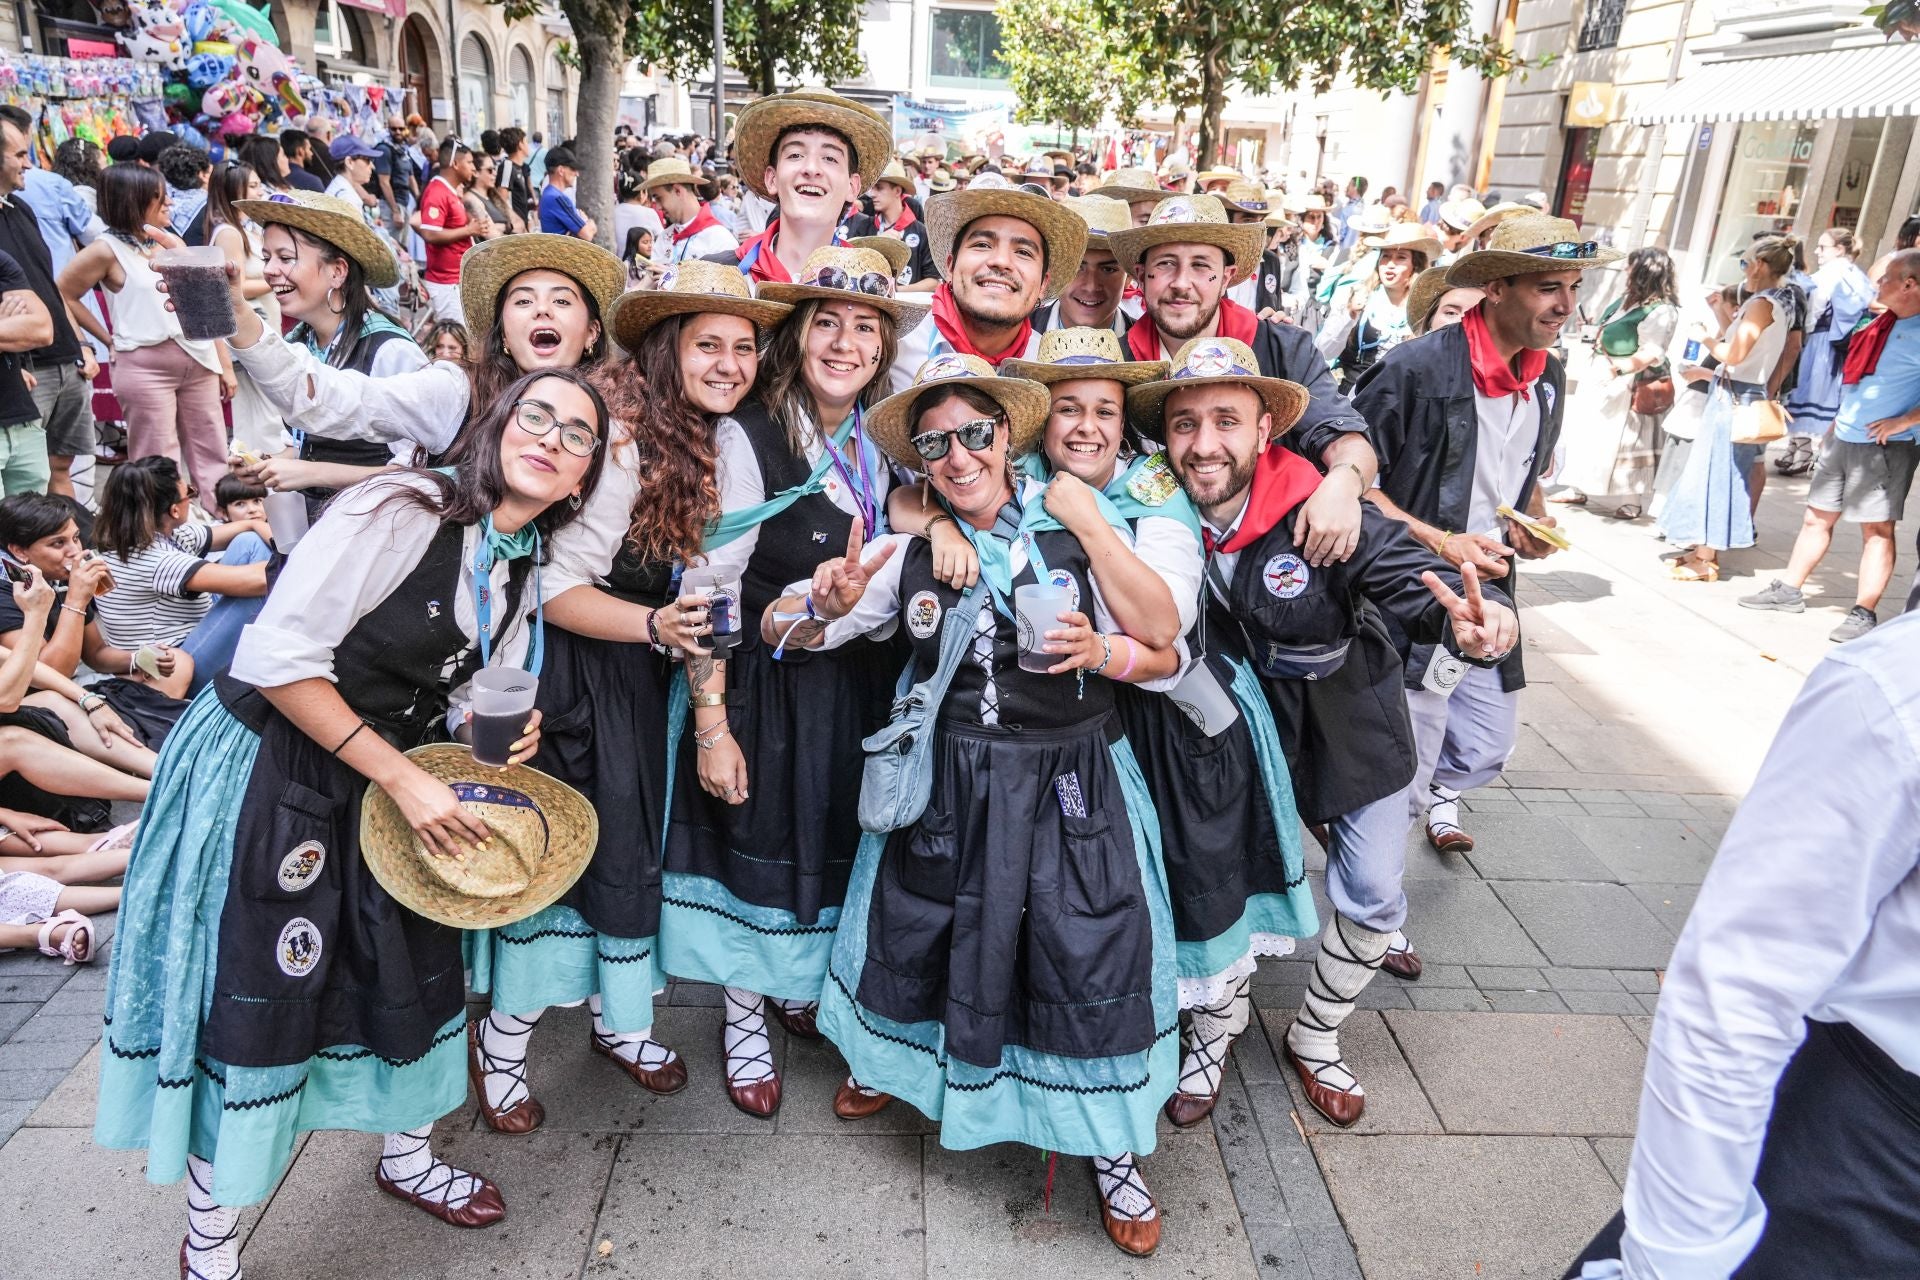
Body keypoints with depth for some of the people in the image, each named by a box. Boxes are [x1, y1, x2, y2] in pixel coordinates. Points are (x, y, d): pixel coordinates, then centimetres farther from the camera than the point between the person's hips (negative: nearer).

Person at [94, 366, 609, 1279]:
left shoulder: (525, 564, 3)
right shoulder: (403, 510, -21)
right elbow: (280, 658, -25)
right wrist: (403, 778, -23)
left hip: (386, 782, 7)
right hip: (265, 774, -7)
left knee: (412, 974, 15)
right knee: (252, 1003, 2)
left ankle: (407, 1157, 42)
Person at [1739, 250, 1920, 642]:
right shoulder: (1883, 322, 11)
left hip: (1885, 446, -8)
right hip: (1842, 438, 8)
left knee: (1877, 528, -3)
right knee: (1817, 517, 13)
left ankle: (1864, 613, -1)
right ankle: (1789, 591, 23)